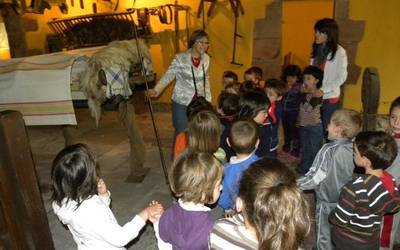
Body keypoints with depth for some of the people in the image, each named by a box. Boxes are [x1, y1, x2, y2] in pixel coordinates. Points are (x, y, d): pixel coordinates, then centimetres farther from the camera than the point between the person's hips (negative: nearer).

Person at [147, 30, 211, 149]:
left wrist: (208, 99, 12)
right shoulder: (180, 58, -11)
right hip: (181, 102, -4)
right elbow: (168, 75, -13)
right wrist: (156, 90, -28)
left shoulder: (206, 59, 4)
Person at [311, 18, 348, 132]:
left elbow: (342, 77, -9)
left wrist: (323, 90, -17)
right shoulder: (317, 50, 9)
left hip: (330, 98, -5)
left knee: (327, 130, 3)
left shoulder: (339, 52, -8)